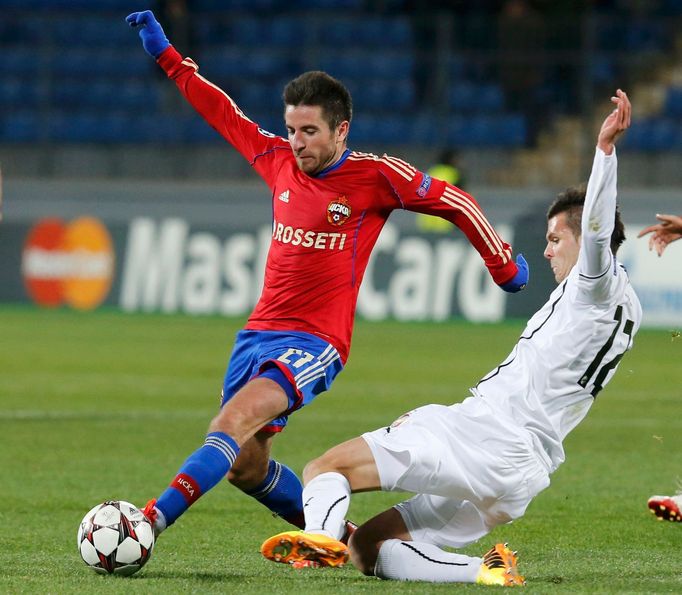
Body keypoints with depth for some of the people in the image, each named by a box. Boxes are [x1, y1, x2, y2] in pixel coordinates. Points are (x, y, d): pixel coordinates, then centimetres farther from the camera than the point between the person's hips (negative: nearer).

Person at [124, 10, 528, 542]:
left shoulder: (376, 177, -7)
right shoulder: (279, 160, 8)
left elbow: (456, 204, 3)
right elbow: (224, 114, 20)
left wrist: (504, 266, 12)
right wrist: (166, 55, 22)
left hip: (315, 342, -7)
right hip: (259, 332, 7)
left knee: (236, 419, -29)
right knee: (245, 466, 7)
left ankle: (151, 522, -41)